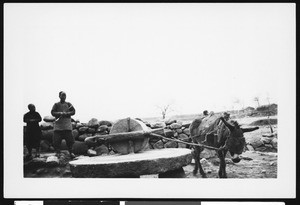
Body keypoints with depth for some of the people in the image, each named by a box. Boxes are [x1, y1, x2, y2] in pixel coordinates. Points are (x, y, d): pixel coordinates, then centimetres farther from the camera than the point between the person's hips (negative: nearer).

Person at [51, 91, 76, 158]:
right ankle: (58, 152, 7)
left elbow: (73, 112, 3)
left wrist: (66, 113, -14)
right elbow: (52, 112, -2)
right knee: (56, 140, -3)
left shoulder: (68, 104, 11)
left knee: (70, 139, -3)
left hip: (67, 125, 1)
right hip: (58, 125, 0)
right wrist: (60, 113, -17)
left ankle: (71, 152, 7)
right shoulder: (56, 104, 7)